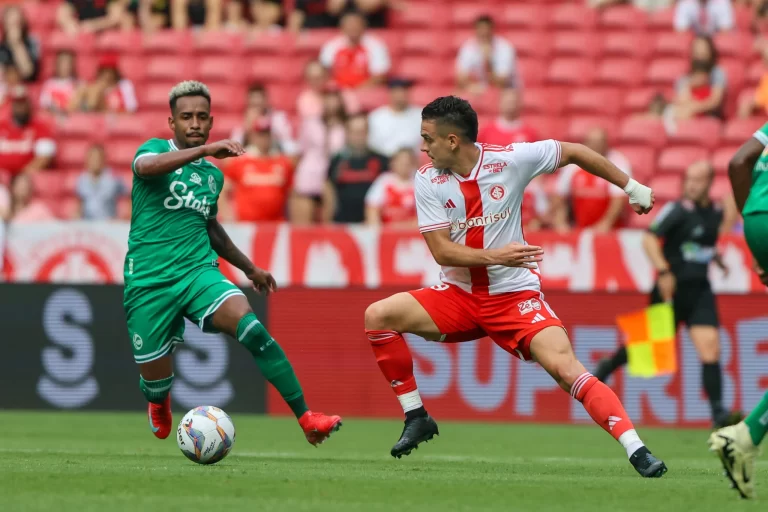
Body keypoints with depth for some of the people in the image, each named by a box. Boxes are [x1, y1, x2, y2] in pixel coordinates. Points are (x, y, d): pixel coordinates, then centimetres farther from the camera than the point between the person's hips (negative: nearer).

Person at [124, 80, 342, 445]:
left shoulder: (213, 174, 16)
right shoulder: (156, 149, -2)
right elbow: (146, 167, -29)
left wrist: (249, 268, 33)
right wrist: (204, 150, -39)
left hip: (198, 273, 3)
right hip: (148, 282, -3)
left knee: (249, 326, -26)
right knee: (156, 381, 2)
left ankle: (306, 417, -26)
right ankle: (159, 405, 44)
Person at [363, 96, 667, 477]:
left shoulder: (511, 159, -12)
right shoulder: (428, 180, -7)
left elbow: (574, 152, 2)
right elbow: (441, 251, -11)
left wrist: (632, 188, 7)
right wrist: (494, 256, -28)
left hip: (514, 295, -3)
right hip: (458, 296, 3)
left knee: (564, 367, -22)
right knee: (377, 316, -15)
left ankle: (637, 451, -22)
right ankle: (416, 417, -3)